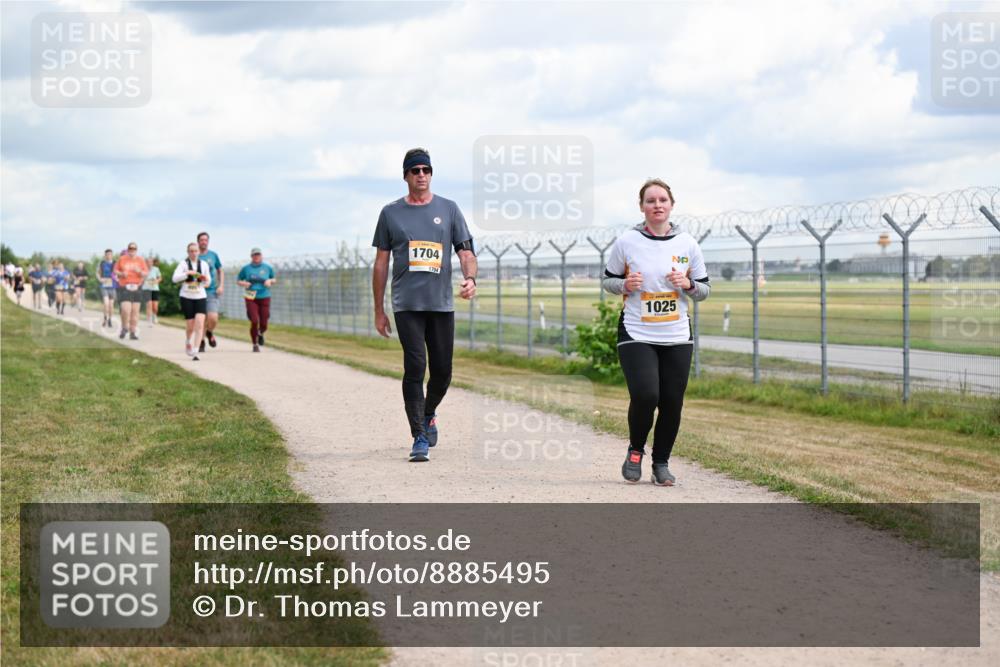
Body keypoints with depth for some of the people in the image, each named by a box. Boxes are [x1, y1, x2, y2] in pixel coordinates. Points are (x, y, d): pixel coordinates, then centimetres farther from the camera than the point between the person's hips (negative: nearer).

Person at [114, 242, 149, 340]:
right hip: (124, 287, -2)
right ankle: (124, 328, 10)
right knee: (126, 310, -14)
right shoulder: (122, 259, 7)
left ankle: (133, 332, 9)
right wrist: (121, 274, -7)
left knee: (135, 311, 1)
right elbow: (115, 271, 13)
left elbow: (146, 273, 8)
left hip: (136, 288, 2)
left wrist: (140, 272, -12)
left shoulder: (141, 260, 8)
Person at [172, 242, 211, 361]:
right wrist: (187, 273, -25)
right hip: (187, 297, -1)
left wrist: (206, 279, -7)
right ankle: (188, 341, 38)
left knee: (200, 324, -15)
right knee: (190, 326, 4)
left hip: (200, 297, 1)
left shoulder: (204, 264, 6)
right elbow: (175, 278, -13)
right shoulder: (183, 264, -3)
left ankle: (195, 352, -14)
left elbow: (208, 281, 15)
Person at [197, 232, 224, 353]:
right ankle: (202, 341, 20)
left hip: (212, 292, 0)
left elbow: (220, 271, 16)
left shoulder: (213, 255, 6)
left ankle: (210, 332, 19)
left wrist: (221, 286, 4)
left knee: (213, 318, -14)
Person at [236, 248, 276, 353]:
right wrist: (244, 283, -8)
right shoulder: (246, 268, 6)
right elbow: (238, 281, 13)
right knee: (254, 322, -15)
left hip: (264, 298, 1)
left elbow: (274, 279, 21)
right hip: (251, 298, -1)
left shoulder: (267, 268, 9)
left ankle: (260, 333, 36)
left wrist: (270, 281, -2)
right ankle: (255, 344, 3)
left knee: (263, 324, -2)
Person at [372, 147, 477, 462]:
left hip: (442, 304, 2)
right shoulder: (391, 213, 8)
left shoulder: (448, 209, 10)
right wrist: (379, 310, 8)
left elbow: (466, 251, 6)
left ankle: (428, 414, 35)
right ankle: (419, 437, -9)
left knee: (442, 371, 5)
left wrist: (470, 278, -17)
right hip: (407, 305, -2)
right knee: (415, 367, -12)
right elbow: (381, 262, 10)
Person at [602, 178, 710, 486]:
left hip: (677, 337, 3)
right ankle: (635, 450, 11)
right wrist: (625, 284, -12)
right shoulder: (626, 242, -2)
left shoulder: (687, 243, 4)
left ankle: (661, 463, 22)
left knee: (672, 403, 2)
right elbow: (607, 279, 9)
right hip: (636, 335, -3)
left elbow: (705, 289, 11)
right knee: (645, 395, -18)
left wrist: (688, 285, -10)